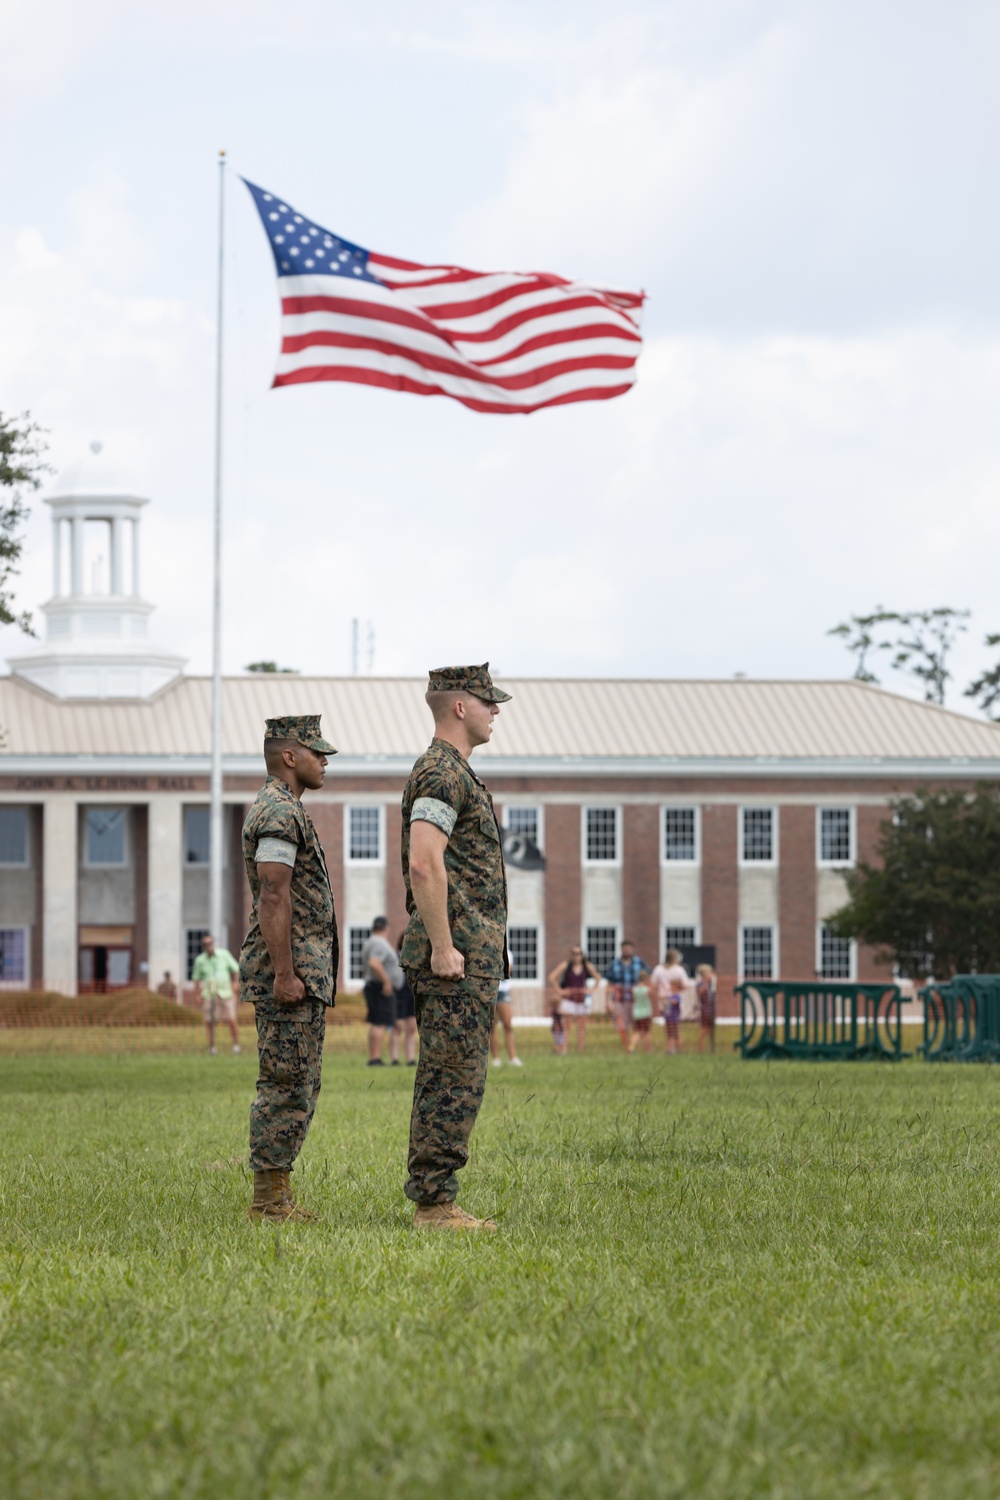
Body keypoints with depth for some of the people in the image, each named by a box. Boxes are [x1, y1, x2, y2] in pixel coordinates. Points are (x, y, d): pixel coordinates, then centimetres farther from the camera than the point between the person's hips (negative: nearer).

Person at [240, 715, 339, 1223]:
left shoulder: (280, 811, 21)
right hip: (291, 975, -11)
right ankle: (269, 1199, -8)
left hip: (301, 975, 11)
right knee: (287, 1086, -9)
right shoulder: (280, 814, -13)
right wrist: (284, 973, -24)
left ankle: (275, 1198, 12)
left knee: (293, 1087, 11)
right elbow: (274, 899, -21)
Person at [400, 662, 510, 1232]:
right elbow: (423, 865, -23)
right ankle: (435, 1203, -10)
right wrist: (443, 948, -24)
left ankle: (436, 1202, 13)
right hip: (458, 955, -11)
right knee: (456, 1081, -10)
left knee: (448, 1082, 11)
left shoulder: (455, 773, 21)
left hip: (468, 955, 11)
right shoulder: (442, 774, -13)